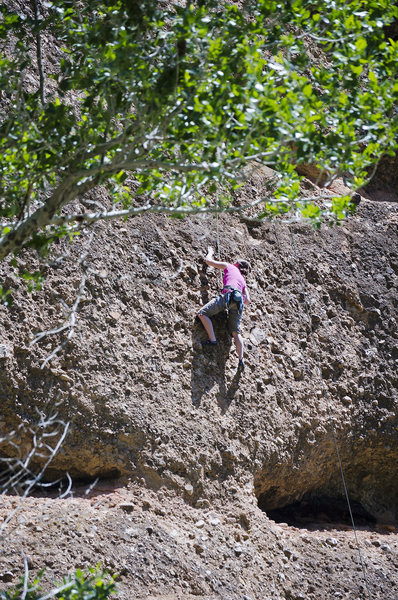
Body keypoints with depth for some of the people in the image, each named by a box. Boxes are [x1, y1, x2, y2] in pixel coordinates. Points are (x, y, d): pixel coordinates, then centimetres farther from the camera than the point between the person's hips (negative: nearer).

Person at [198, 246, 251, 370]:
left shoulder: (229, 267, 21)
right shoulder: (243, 281, 34)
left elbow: (208, 261, 22)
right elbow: (247, 300, 29)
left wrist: (210, 252, 43)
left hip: (228, 294, -6)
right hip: (238, 301, 6)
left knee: (202, 313, -6)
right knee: (236, 332, 5)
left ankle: (212, 340, -16)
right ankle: (241, 360, -4)